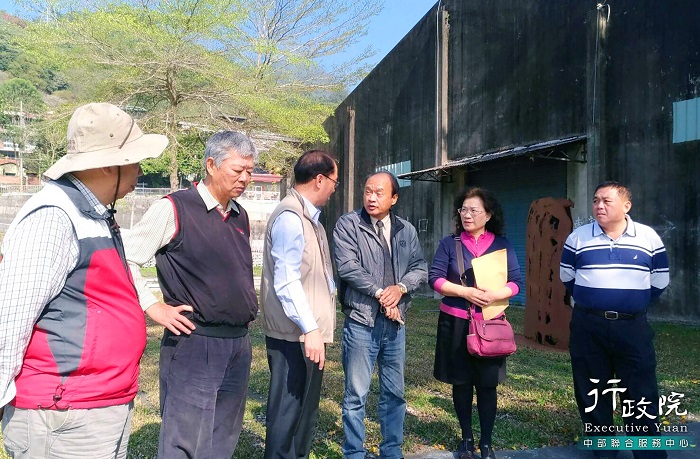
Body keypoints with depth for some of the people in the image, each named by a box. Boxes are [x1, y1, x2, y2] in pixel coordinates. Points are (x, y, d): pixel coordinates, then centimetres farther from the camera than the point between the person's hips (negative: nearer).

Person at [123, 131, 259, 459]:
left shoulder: (241, 216, 12)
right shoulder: (174, 209, -10)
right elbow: (126, 259, -9)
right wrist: (153, 307, -11)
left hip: (239, 345, 7)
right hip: (194, 344, -7)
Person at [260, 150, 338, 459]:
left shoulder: (309, 217, 14)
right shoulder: (290, 218, -17)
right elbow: (286, 282, -23)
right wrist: (310, 329, -23)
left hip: (309, 332, 10)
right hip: (295, 336, -10)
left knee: (306, 409, 20)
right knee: (288, 411, 2)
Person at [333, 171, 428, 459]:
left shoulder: (406, 230, 9)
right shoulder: (347, 224, -5)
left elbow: (420, 269, 8)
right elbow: (347, 267, -15)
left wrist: (401, 287, -11)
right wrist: (380, 292, -13)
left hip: (396, 321, 5)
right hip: (361, 321, -4)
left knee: (394, 393, 15)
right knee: (356, 394, 4)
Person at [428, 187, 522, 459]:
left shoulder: (502, 245, 3)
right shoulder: (449, 243, 1)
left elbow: (516, 282, -1)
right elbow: (435, 279, -6)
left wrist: (494, 295, -19)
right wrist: (465, 292, -18)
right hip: (455, 322, 0)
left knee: (487, 384, 5)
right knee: (461, 382, 10)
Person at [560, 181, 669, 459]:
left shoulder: (649, 238, 1)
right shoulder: (577, 238, 0)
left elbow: (659, 281, 10)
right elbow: (567, 277, 12)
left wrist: (634, 304, 12)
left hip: (633, 327, 0)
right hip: (587, 327, 1)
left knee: (641, 394, 3)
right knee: (592, 392, 8)